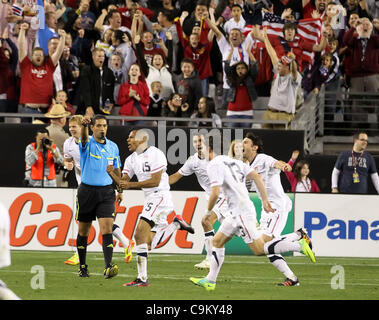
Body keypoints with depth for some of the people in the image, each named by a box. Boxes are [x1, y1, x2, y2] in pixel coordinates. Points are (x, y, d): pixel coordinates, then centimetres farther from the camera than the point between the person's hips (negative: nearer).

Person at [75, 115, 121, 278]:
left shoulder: (113, 147, 8)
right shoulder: (87, 143, -4)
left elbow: (117, 170, 20)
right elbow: (84, 138, -29)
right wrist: (84, 125, -51)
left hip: (106, 192, 2)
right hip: (87, 191, -2)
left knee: (107, 229, -13)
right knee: (83, 231, 7)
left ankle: (108, 267, -22)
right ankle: (83, 267, 22)